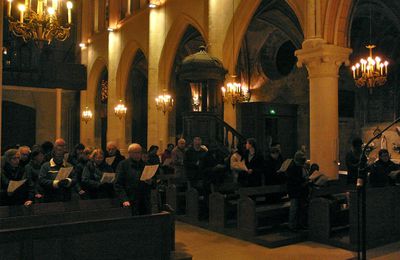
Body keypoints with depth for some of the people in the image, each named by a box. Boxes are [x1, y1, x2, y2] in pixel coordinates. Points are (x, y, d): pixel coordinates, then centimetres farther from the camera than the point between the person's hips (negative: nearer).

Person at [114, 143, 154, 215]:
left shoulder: (145, 164, 14)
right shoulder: (123, 165, 2)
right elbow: (118, 185, -4)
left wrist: (150, 182, -4)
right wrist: (124, 200, -15)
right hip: (130, 203, -3)